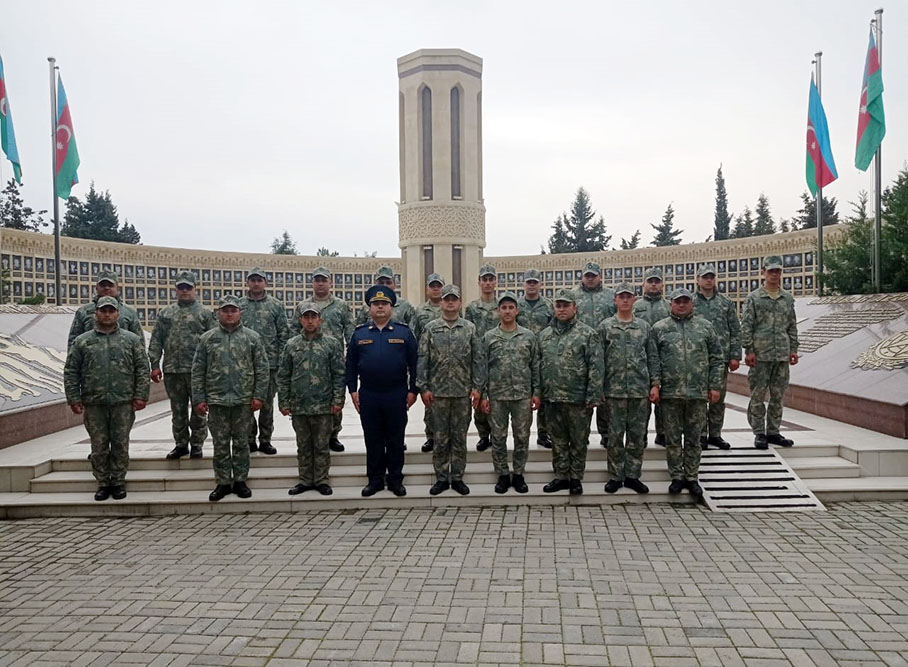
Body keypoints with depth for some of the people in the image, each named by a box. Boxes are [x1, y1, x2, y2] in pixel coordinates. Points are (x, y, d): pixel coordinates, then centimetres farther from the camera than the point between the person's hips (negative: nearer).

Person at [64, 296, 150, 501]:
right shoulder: (82, 341, 7)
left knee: (121, 444, 4)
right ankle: (103, 483, 18)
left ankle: (118, 482, 16)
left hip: (123, 403, -1)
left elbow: (142, 369, 2)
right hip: (94, 404, 1)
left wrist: (141, 396, -5)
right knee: (99, 446, 7)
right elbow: (71, 372, 7)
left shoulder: (132, 340, 6)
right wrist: (74, 399, 0)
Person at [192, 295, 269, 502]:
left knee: (241, 443, 8)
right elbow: (198, 371, 5)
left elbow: (262, 369, 0)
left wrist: (259, 396, -7)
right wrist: (198, 399, -1)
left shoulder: (252, 337, 2)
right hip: (216, 401, 1)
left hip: (244, 400, -1)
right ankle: (223, 483, 17)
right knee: (220, 444, 7)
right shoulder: (207, 338, 5)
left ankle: (240, 481, 19)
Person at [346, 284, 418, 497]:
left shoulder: (404, 332, 3)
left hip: (397, 395, -1)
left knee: (395, 439, 6)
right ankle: (375, 479, 19)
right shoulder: (359, 333, 7)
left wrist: (413, 390, -2)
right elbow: (351, 364, 9)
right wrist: (353, 390, 2)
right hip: (368, 396, 1)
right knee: (373, 439, 8)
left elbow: (413, 363, 3)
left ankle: (395, 479, 18)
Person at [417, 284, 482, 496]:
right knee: (440, 438, 6)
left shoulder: (470, 329, 4)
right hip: (438, 392, 0)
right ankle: (441, 478, 16)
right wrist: (423, 388, -6)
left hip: (463, 392, 1)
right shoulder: (430, 329, 2)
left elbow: (476, 360, 3)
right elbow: (422, 361, 0)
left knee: (460, 437, 7)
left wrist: (476, 387, -3)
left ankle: (457, 478, 18)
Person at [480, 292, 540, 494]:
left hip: (523, 395, 0)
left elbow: (535, 366, 4)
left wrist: (536, 392, -1)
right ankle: (503, 475, 18)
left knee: (522, 437, 6)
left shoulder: (528, 336, 3)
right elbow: (483, 368, 3)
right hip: (497, 396, 0)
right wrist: (484, 395, -2)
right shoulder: (489, 337, 2)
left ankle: (518, 475, 19)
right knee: (498, 438, 6)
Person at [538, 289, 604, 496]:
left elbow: (596, 367, -10)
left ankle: (576, 477, 19)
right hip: (551, 399, 4)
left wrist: (593, 396, -15)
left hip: (578, 399, -4)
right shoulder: (545, 335, 10)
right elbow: (539, 366, 14)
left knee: (578, 441, 7)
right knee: (558, 441, 13)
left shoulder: (587, 334, -5)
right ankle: (561, 476, 24)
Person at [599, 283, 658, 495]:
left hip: (640, 389, 2)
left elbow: (652, 358, 9)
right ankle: (615, 476, 15)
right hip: (614, 389, -2)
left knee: (637, 435, 6)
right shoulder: (605, 327, 3)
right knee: (615, 435, 4)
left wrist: (655, 384, 1)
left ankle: (632, 476, 17)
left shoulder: (644, 326, 8)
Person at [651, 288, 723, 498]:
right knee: (673, 439, 7)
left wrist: (714, 386, 1)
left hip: (698, 393, 1)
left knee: (693, 439, 9)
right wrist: (654, 385, -8)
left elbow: (716, 359, 7)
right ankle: (676, 477, 18)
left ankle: (692, 477, 19)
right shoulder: (659, 328, 3)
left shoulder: (705, 326, 7)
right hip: (670, 393, -1)